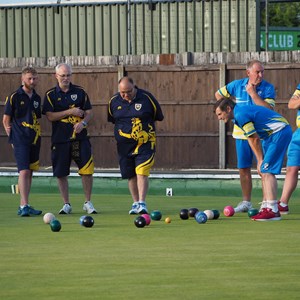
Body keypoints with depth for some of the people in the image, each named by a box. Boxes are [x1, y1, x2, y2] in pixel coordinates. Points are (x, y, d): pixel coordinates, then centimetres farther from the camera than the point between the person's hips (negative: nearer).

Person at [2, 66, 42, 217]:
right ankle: (24, 206, -21)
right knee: (24, 171, -16)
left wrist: (37, 135, 12)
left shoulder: (37, 98, 12)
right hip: (20, 141, -6)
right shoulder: (14, 97, -5)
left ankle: (23, 206, 16)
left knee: (29, 172, 9)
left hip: (34, 140, 6)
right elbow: (6, 120, -1)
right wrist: (13, 138, -3)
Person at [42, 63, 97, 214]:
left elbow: (89, 112, 7)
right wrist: (70, 112, -13)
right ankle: (66, 204, 15)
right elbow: (50, 116, -8)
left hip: (80, 137, 1)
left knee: (87, 170, -6)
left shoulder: (80, 92, 7)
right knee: (61, 173, 3)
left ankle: (88, 202, 7)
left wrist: (83, 123, -13)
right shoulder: (50, 94, 2)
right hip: (60, 138, -1)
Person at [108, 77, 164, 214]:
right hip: (124, 145, 4)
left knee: (142, 172, -15)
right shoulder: (114, 101, 0)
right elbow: (112, 119, 17)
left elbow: (158, 117, 4)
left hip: (145, 143, -4)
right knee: (131, 176, 9)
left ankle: (142, 203, -15)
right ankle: (135, 203, 21)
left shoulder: (147, 98, -9)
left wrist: (143, 126, 4)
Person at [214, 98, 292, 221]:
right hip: (273, 134, 10)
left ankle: (272, 210, -20)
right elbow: (251, 139, 16)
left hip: (280, 132, -10)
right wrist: (260, 161, 9)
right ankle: (266, 206, 16)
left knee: (266, 171, -15)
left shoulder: (241, 115, -17)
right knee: (263, 171, 12)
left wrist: (261, 160, -2)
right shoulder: (240, 113, 14)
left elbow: (255, 139, -13)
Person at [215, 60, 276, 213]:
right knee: (243, 169, 10)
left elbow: (268, 109, -20)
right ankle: (246, 202, 21)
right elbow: (218, 94, 18)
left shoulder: (268, 88, -7)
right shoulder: (237, 85, 3)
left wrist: (252, 93, -19)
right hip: (241, 134, 4)